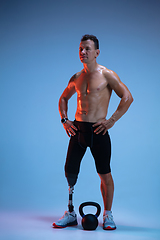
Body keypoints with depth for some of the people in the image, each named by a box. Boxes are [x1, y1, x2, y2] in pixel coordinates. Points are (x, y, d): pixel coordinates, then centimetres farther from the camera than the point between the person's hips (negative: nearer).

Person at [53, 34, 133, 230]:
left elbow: (128, 97, -8)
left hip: (98, 131, -4)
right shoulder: (76, 78, 11)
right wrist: (64, 120, 11)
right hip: (77, 129, 5)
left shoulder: (107, 75, -4)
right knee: (70, 171, 4)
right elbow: (63, 99, 26)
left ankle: (108, 215, 19)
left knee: (104, 174, 3)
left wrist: (111, 121, -12)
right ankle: (71, 214, 19)